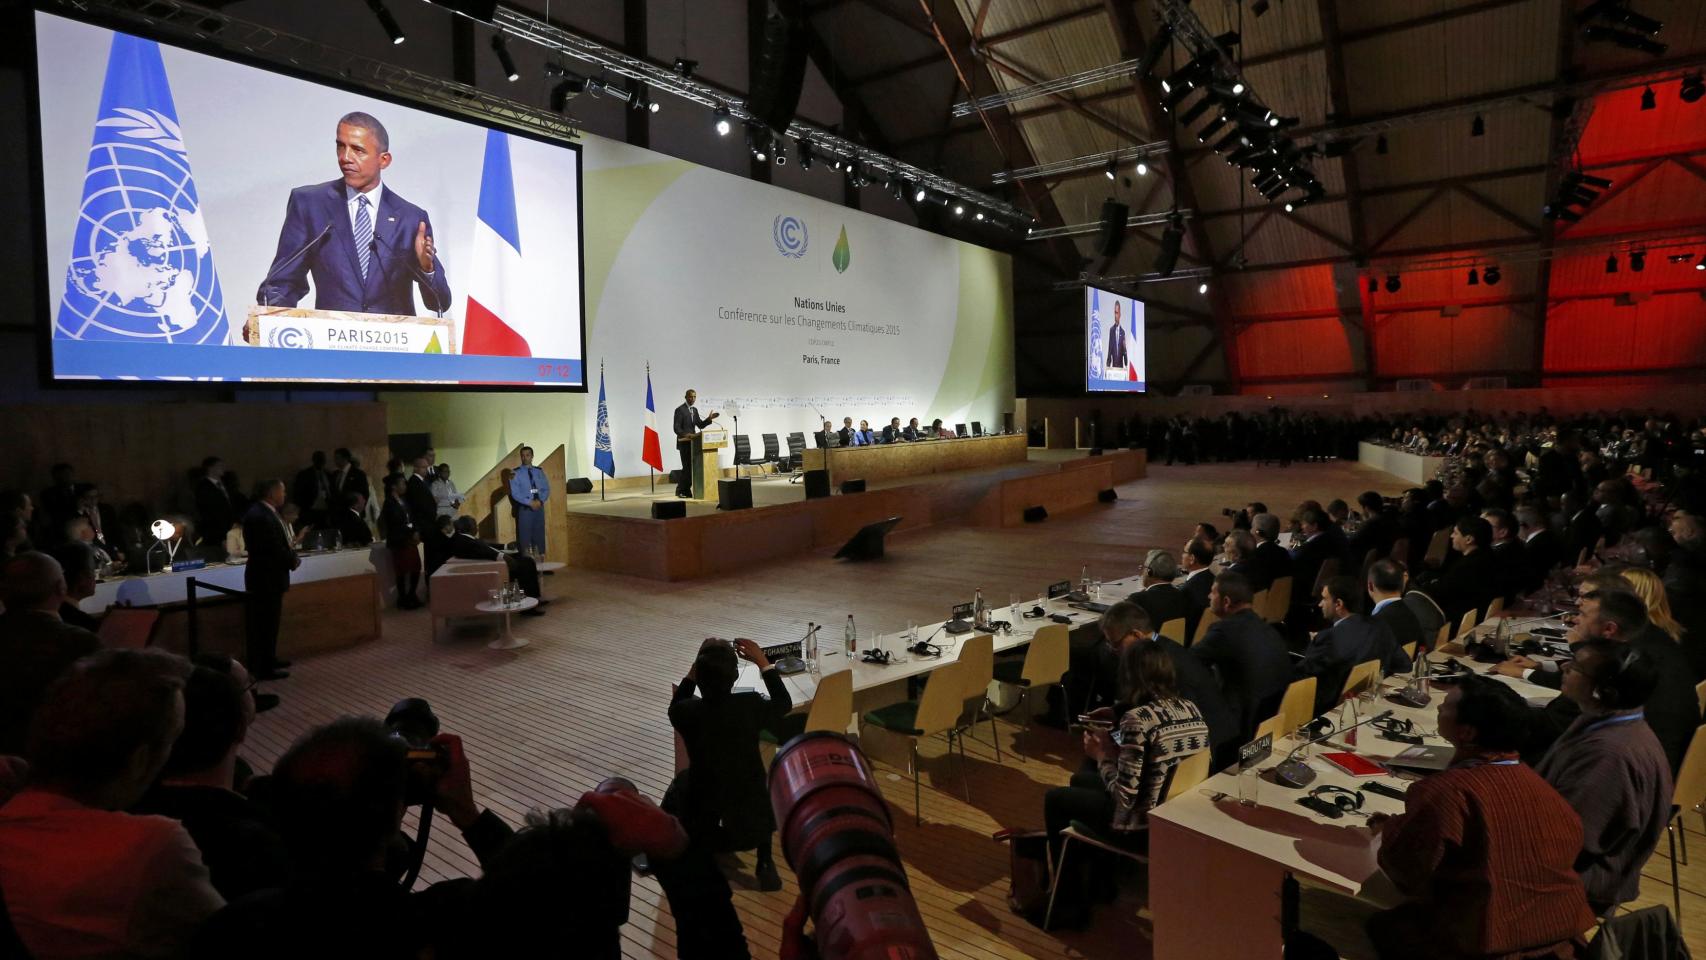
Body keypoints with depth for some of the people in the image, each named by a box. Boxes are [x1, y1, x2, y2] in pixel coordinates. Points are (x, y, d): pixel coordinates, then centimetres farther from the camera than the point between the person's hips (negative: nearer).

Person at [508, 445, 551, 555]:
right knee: (525, 534, -3)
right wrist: (530, 502, -17)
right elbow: (515, 493, -10)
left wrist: (540, 501, -12)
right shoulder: (516, 473, -3)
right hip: (524, 508, -3)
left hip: (539, 506, 4)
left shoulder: (539, 471, 8)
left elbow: (546, 489, 6)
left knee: (539, 533, 7)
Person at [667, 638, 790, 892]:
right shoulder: (750, 705, -15)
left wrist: (695, 668, 4)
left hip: (703, 829, 0)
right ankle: (766, 865, 29)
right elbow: (784, 704, 8)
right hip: (753, 824, 0)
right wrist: (763, 663, 9)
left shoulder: (687, 712, -16)